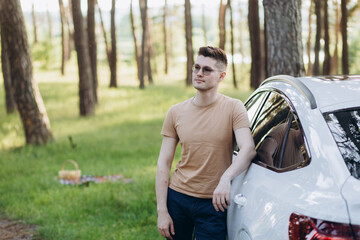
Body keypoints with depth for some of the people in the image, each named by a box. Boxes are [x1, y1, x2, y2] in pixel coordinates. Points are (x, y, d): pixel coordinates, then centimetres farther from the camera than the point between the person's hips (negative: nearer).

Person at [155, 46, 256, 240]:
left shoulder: (233, 108, -5)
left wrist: (226, 178, -34)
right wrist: (162, 211, -4)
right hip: (178, 197, 2)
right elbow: (164, 163, 2)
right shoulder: (176, 112, 2)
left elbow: (248, 150, -16)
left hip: (213, 202, -2)